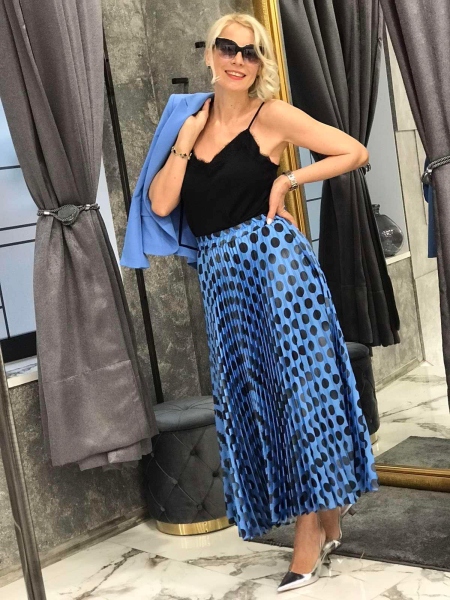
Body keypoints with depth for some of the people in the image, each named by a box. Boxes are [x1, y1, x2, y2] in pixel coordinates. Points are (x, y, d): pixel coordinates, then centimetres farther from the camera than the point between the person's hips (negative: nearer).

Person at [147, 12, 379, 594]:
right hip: (220, 275, 6)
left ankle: (311, 528, 12)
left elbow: (355, 152, -3)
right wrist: (183, 145, -3)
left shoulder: (271, 115, -2)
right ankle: (325, 517, 25)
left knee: (295, 383, -3)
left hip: (271, 259, -5)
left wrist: (288, 180, -6)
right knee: (252, 396, 8)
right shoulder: (191, 120, 12)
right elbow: (160, 204, 3)